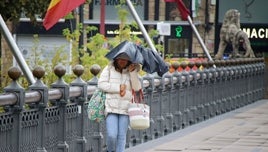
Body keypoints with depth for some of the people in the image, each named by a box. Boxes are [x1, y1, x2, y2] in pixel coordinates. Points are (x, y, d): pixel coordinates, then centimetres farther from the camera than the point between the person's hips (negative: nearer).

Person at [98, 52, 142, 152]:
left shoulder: (131, 72, 9)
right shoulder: (108, 69, 4)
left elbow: (137, 88, -2)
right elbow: (101, 84, -5)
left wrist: (132, 72, -13)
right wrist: (119, 88, -10)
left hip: (125, 108, 2)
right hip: (111, 107, -2)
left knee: (122, 136, 1)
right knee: (111, 135, -12)